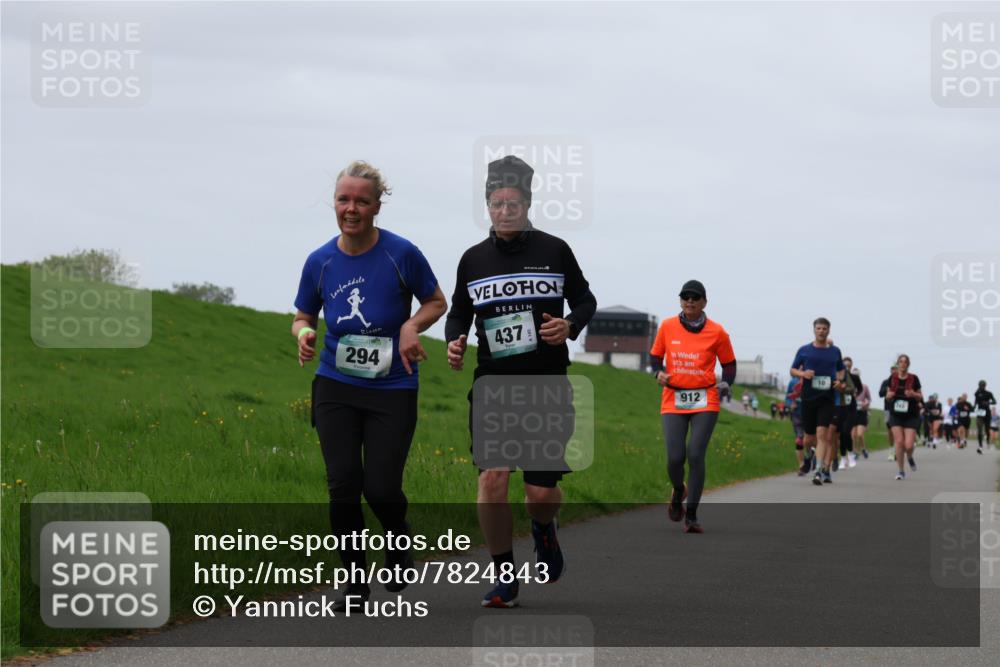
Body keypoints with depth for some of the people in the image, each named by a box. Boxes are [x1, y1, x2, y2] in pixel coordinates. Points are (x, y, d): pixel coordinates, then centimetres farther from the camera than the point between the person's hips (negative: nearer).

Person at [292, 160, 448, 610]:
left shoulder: (401, 253, -10)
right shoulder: (319, 261, -2)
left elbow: (436, 302, 4)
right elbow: (303, 317, 12)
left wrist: (411, 326, -16)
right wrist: (303, 334, -11)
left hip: (392, 390, -2)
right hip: (335, 387, 2)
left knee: (381, 488, -6)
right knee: (343, 486, -6)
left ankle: (400, 540, 30)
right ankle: (355, 581, 11)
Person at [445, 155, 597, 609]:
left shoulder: (554, 250, 2)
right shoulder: (473, 259, 7)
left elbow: (585, 300, 10)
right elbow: (459, 311, 18)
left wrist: (570, 326, -11)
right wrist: (454, 341, -3)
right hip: (492, 385, 1)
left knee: (542, 492, -1)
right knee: (492, 477, -16)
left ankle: (544, 529, 37)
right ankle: (504, 577, -4)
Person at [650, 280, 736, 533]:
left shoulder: (716, 332, 0)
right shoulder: (667, 326, 4)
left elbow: (729, 364, 10)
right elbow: (656, 356, 16)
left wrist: (725, 383, -9)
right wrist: (659, 373, -4)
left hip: (705, 401, -1)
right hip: (673, 401, 1)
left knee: (695, 455, -14)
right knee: (675, 458, -10)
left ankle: (691, 515, -2)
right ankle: (678, 491, 26)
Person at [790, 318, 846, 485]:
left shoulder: (835, 351, 8)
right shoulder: (804, 350, 4)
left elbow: (841, 370, 21)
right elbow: (793, 370, 10)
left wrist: (840, 381, 0)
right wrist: (802, 374, -11)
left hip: (827, 398, -1)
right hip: (808, 397, 1)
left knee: (822, 434, -15)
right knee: (810, 438, 7)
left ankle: (821, 471, -20)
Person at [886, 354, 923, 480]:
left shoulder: (913, 379, -2)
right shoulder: (892, 379, 3)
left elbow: (920, 397, 5)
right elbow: (888, 396, 12)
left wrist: (914, 394, -16)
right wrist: (889, 395, -11)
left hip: (911, 416, -1)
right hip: (896, 415, 1)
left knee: (908, 445, -9)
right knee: (899, 441, -9)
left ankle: (910, 458, 28)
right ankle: (901, 471, 3)